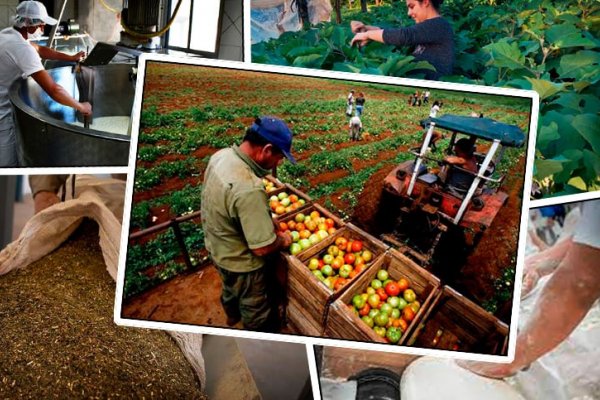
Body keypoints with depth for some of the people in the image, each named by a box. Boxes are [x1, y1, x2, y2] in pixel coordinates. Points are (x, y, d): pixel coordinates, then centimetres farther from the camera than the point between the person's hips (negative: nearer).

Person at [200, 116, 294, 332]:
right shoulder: (249, 189, -41)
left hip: (218, 247, 9)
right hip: (241, 262, -8)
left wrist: (266, 219, 3)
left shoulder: (221, 155, -14)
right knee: (256, 309, 21)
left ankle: (232, 317, 66)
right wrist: (283, 240, -12)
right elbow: (263, 248, -33)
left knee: (230, 289, 37)